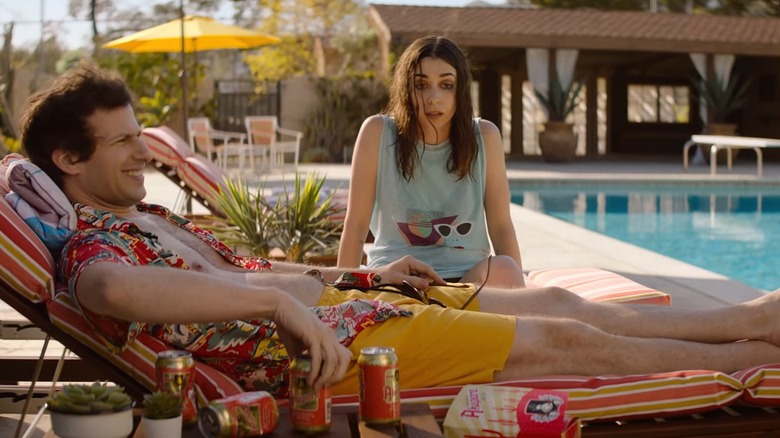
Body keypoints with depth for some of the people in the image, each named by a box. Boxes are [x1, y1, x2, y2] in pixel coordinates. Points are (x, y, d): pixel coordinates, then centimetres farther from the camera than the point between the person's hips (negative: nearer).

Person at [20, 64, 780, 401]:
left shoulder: (150, 216, 15)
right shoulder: (90, 247, -15)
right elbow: (114, 287, -41)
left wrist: (367, 275, 23)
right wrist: (283, 300, -41)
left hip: (342, 301, 10)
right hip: (326, 346, -10)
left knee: (557, 301, 10)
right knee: (566, 338, -4)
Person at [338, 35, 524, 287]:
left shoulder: (484, 137, 1)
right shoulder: (377, 132, -4)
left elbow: (501, 227, 5)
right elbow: (355, 226, -2)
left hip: (473, 280, 4)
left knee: (504, 270, -31)